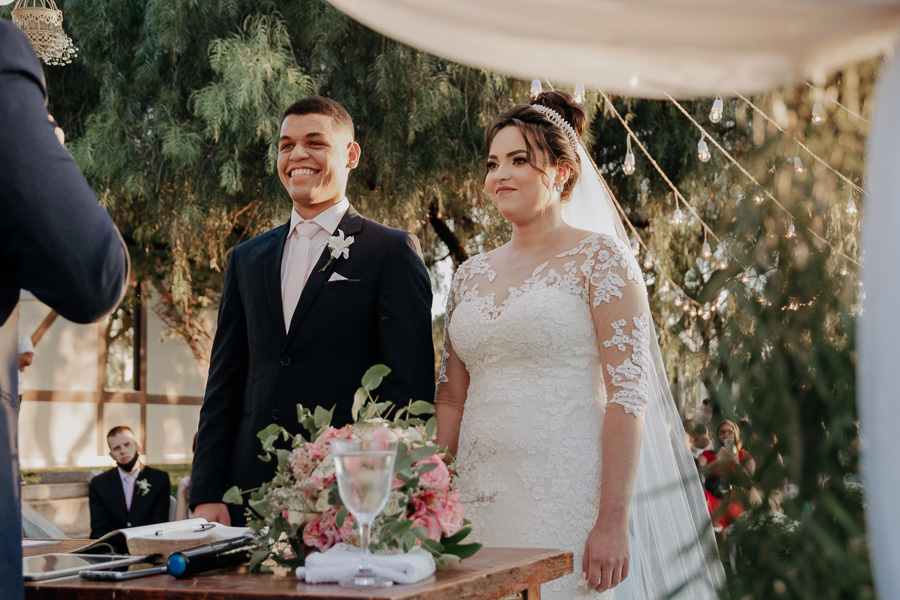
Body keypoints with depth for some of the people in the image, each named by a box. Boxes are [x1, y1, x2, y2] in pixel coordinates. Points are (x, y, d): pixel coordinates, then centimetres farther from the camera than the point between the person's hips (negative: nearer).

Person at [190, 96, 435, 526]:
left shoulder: (393, 252, 0)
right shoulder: (246, 260, 16)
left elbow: (410, 388, -6)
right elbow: (223, 387, 14)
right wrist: (207, 494, 4)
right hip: (252, 496, 4)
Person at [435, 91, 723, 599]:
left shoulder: (600, 257, -4)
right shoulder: (472, 274, 12)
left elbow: (629, 392, -11)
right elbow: (451, 398, 14)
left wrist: (614, 521, -17)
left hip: (567, 499, -5)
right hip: (479, 499, 5)